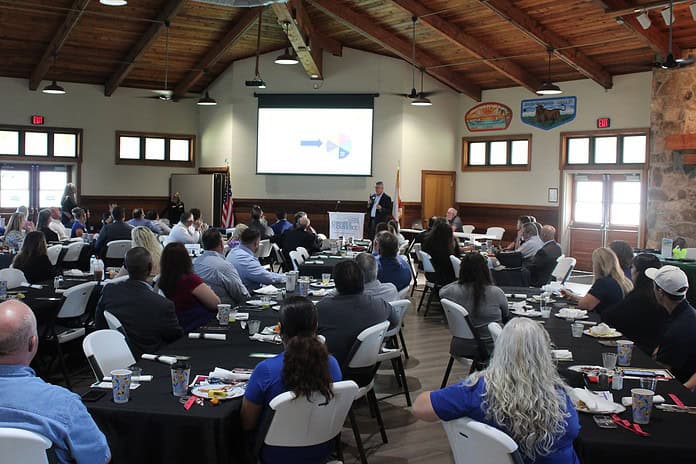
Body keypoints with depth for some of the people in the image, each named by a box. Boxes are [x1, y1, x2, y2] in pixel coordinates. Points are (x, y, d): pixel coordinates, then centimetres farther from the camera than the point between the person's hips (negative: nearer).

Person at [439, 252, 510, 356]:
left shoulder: (453, 292, -11)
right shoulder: (496, 293, -14)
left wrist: (461, 281, 20)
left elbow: (442, 291, 16)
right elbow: (507, 317, 6)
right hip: (490, 350, -4)